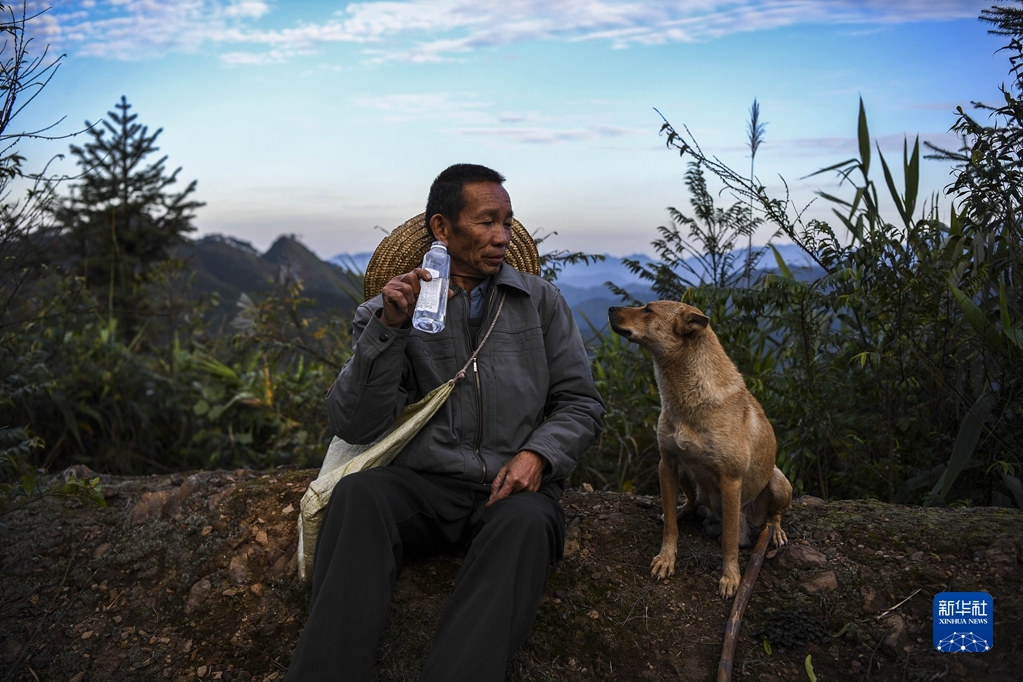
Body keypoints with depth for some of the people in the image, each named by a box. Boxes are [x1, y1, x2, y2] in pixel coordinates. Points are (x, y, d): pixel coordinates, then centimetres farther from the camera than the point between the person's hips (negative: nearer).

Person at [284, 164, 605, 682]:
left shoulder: (541, 301, 13)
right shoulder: (390, 308, 8)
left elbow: (580, 402, 13)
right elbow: (355, 426, -2)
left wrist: (538, 453, -8)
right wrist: (388, 328, -14)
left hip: (514, 487, 1)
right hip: (423, 485, 0)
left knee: (525, 523, -34)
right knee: (357, 493, -32)